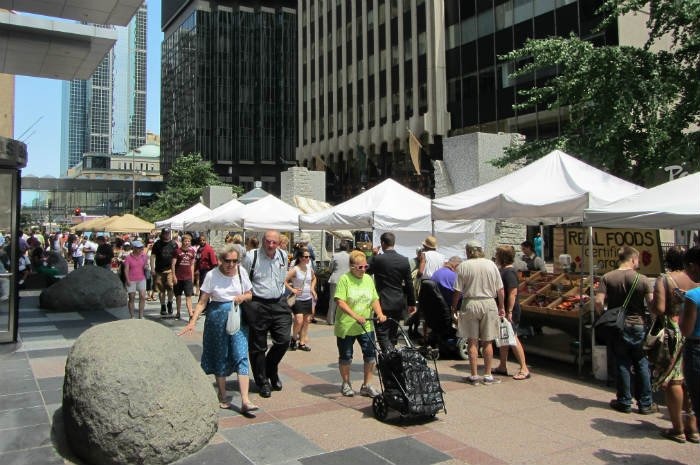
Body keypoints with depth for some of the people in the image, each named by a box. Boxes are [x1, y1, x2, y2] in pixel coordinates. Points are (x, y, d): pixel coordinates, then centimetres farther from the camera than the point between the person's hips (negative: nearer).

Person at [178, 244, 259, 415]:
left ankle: (245, 401, -10)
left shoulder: (242, 272, 0)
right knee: (220, 357, 9)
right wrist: (192, 321, -18)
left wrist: (243, 297, -11)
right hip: (217, 318, -1)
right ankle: (222, 396, 25)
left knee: (241, 356, -8)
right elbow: (202, 302, -8)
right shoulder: (212, 276, -9)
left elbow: (250, 294, 11)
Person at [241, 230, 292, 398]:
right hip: (258, 305, -4)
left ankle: (271, 370, 27)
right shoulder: (251, 256, -10)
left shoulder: (283, 256, 7)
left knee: (284, 340, -1)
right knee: (258, 347, 6)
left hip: (279, 304, 4)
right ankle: (263, 382, 22)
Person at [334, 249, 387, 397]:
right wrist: (355, 316, -28)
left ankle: (367, 385, 16)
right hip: (346, 327, -4)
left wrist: (379, 313, -10)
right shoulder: (345, 279, -11)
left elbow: (375, 299, 9)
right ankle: (346, 384, 29)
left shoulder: (368, 279, 7)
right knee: (346, 356, 8)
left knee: (371, 354, 0)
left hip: (366, 326, 5)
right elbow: (340, 302, -19)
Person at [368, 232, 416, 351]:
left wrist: (373, 255, 9)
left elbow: (367, 272, 4)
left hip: (383, 303, -5)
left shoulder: (377, 259, -12)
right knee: (393, 335, 17)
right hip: (399, 304, 5)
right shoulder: (404, 260, 1)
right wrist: (412, 303, 13)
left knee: (382, 334, -3)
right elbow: (409, 284, 5)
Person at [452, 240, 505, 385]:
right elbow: (500, 289, 3)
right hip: (489, 303, 2)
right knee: (487, 342, 10)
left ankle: (474, 376, 10)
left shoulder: (463, 266, -6)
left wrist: (453, 307, 8)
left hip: (470, 304, -1)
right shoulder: (491, 264, 1)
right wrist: (501, 307, 14)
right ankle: (488, 376, 14)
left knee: (472, 341, 7)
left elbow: (458, 291, -7)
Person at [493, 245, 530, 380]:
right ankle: (503, 367, 24)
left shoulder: (509, 272, -18)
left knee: (512, 338, -6)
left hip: (509, 311, -10)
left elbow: (513, 293, -23)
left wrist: (509, 311, -26)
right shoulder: (502, 270, 13)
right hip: (502, 310, 10)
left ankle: (524, 369, 0)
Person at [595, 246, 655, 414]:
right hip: (638, 326, 0)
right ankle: (645, 403, 19)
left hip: (617, 327, 1)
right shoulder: (642, 279, -8)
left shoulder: (607, 278, -7)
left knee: (622, 365, 11)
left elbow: (598, 302, -14)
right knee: (642, 365, 11)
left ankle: (624, 402, 18)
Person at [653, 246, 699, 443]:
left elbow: (659, 309, -17)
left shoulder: (664, 280, -9)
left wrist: (651, 309, 4)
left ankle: (678, 429, 10)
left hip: (673, 333, -4)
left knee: (672, 381, 4)